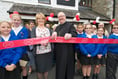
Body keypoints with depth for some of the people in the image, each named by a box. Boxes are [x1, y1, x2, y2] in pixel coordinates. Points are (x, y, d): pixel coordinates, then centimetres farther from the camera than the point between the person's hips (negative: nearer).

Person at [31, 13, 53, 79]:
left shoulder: (48, 29, 12)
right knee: (40, 69, 7)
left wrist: (47, 41, -18)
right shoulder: (34, 29, 3)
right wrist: (40, 42, -27)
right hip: (38, 52, -2)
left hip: (48, 51, 3)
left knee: (47, 68, 14)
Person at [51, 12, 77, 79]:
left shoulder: (70, 25, 0)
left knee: (67, 66, 3)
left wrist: (70, 35, -37)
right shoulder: (57, 27, 18)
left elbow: (75, 34, -14)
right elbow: (54, 37, 7)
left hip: (67, 50, -5)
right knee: (59, 67, 14)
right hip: (58, 50, 6)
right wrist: (54, 33, -17)